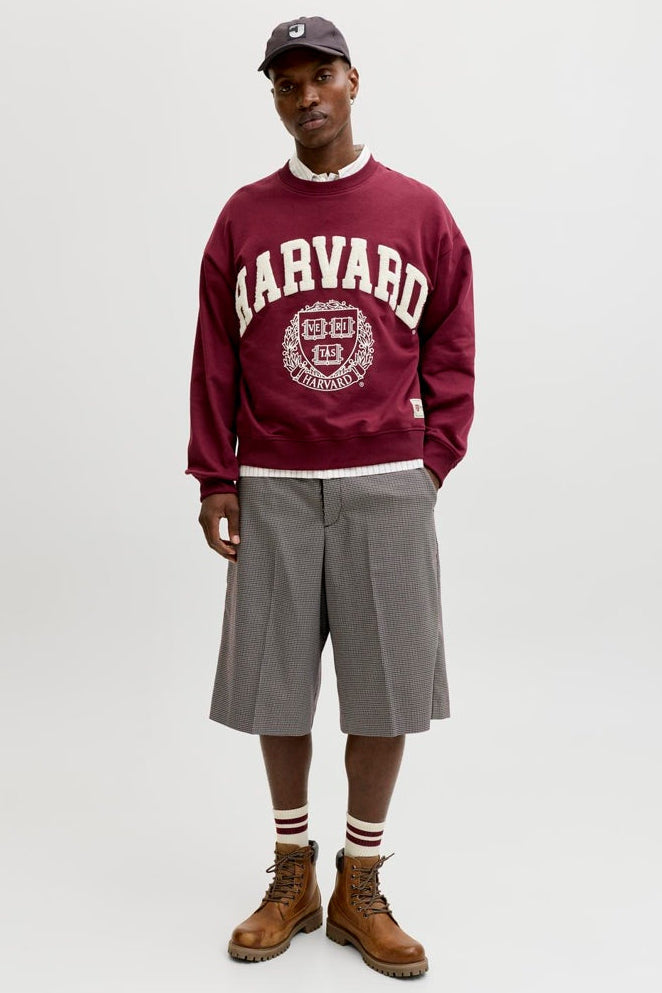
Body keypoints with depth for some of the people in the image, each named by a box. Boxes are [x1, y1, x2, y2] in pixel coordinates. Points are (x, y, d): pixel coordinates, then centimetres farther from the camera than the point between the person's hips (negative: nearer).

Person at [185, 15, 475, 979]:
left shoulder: (419, 211, 7)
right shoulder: (244, 217, 8)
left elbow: (452, 350, 7)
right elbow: (215, 358, 7)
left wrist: (435, 457, -1)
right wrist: (215, 479, 3)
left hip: (387, 488, 0)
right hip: (272, 492, 1)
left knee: (387, 690, 2)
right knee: (276, 687, 6)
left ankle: (361, 887, 19)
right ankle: (291, 878, 24)